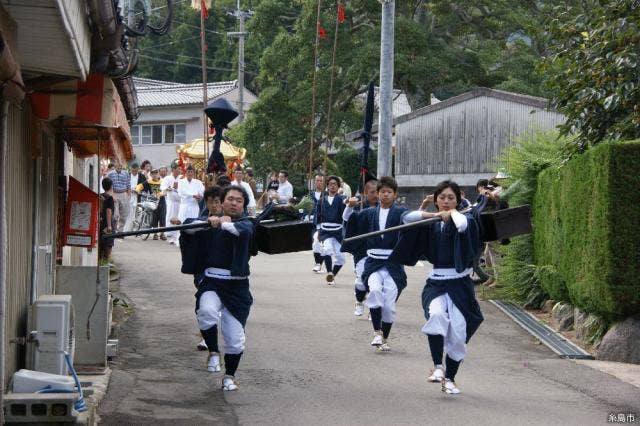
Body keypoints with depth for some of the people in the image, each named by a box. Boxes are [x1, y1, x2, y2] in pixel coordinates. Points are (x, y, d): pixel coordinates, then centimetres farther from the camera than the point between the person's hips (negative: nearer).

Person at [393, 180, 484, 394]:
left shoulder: (464, 218, 2)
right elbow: (407, 218, -6)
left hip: (460, 284, -1)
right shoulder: (430, 224, 10)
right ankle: (438, 366, -20)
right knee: (437, 315, -29)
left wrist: (452, 214, -5)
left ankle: (449, 378, 13)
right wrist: (434, 215, -11)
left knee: (458, 333, -4)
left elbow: (464, 225, -22)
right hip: (436, 283, 1)